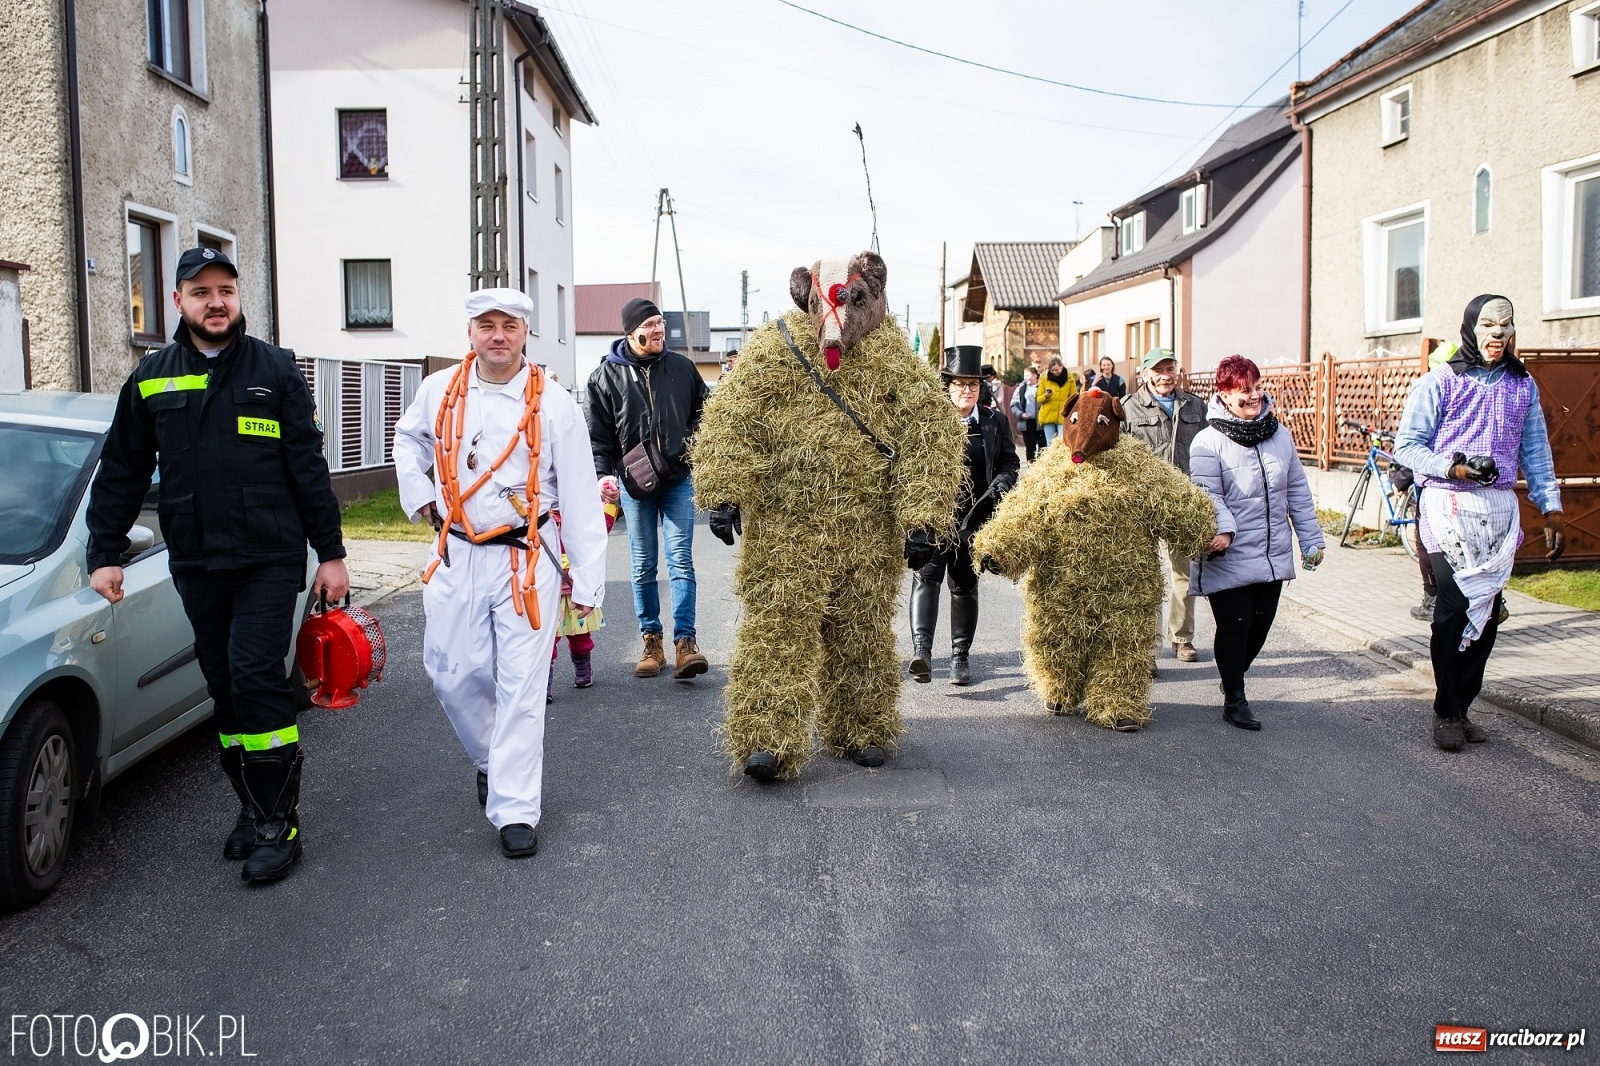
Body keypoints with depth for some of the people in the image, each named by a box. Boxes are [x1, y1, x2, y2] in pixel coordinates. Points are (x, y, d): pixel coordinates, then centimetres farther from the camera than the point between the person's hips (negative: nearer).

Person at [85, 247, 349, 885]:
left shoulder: (275, 369, 2)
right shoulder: (151, 378, 9)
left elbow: (308, 467, 1)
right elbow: (121, 474, 13)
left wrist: (331, 552, -2)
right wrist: (105, 555, 8)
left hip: (269, 560, -4)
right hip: (195, 564, 4)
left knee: (256, 676, -10)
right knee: (225, 688, 8)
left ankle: (280, 823, -1)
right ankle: (254, 809, 20)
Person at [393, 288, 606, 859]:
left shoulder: (553, 404, -6)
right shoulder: (439, 390, 3)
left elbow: (580, 498, -6)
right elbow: (407, 438, 26)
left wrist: (588, 580, -8)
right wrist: (418, 493, 9)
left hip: (527, 560, -3)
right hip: (456, 557, 3)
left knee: (521, 687, -3)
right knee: (453, 674, 7)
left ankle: (516, 811, 6)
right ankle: (490, 761, 36)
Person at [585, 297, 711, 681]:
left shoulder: (681, 367, 4)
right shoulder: (607, 375, -1)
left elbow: (704, 412, 16)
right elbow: (599, 433, 0)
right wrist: (603, 473, -10)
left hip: (678, 480, 0)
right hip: (634, 482, 0)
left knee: (681, 561, -5)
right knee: (644, 567, 7)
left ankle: (685, 641, -3)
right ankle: (652, 641, 17)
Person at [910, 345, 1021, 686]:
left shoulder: (994, 421, 8)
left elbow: (1011, 460, 14)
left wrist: (1002, 482, -7)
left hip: (974, 516, 3)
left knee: (964, 584, 10)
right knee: (926, 575, -18)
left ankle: (960, 655, 21)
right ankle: (921, 649, -25)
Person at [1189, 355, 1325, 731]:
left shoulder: (1280, 434, 9)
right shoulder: (1208, 442, -10)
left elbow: (1297, 491, 14)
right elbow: (1208, 495, -19)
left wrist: (1311, 539, 14)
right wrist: (1222, 530, -36)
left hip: (1274, 556, 6)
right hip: (1229, 559, -6)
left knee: (1260, 624, 12)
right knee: (1234, 627, 0)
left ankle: (1233, 678, 36)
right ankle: (1234, 700, 15)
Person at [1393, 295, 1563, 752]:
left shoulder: (1523, 385, 13)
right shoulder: (1440, 382, -1)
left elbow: (1535, 451, 16)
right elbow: (1406, 444, -2)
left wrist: (1551, 507, 10)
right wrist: (1454, 467, -16)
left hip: (1500, 509, 5)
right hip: (1450, 507, -4)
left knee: (1487, 611, 3)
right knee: (1455, 608, -10)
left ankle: (1462, 707, 15)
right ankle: (1446, 713, 3)